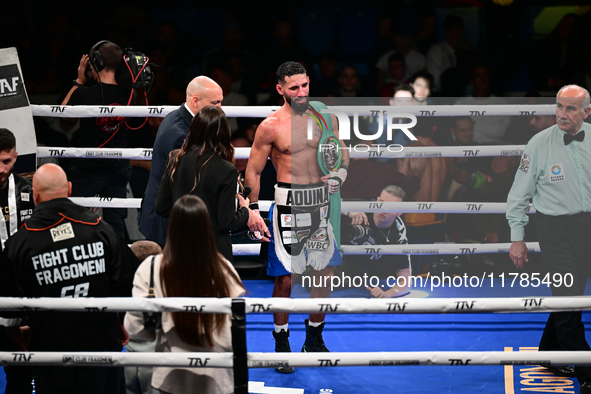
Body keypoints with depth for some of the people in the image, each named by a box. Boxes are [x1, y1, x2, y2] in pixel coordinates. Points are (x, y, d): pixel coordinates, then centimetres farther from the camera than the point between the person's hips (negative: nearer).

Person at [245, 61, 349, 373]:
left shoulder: (326, 117, 6)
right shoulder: (271, 126, -6)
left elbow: (342, 152, 20)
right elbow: (253, 172, 0)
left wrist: (340, 173, -1)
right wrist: (253, 212, -6)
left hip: (322, 202, 4)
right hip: (289, 203, -4)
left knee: (325, 273, 10)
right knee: (285, 278, -4)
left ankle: (314, 339, 26)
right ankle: (281, 345, 9)